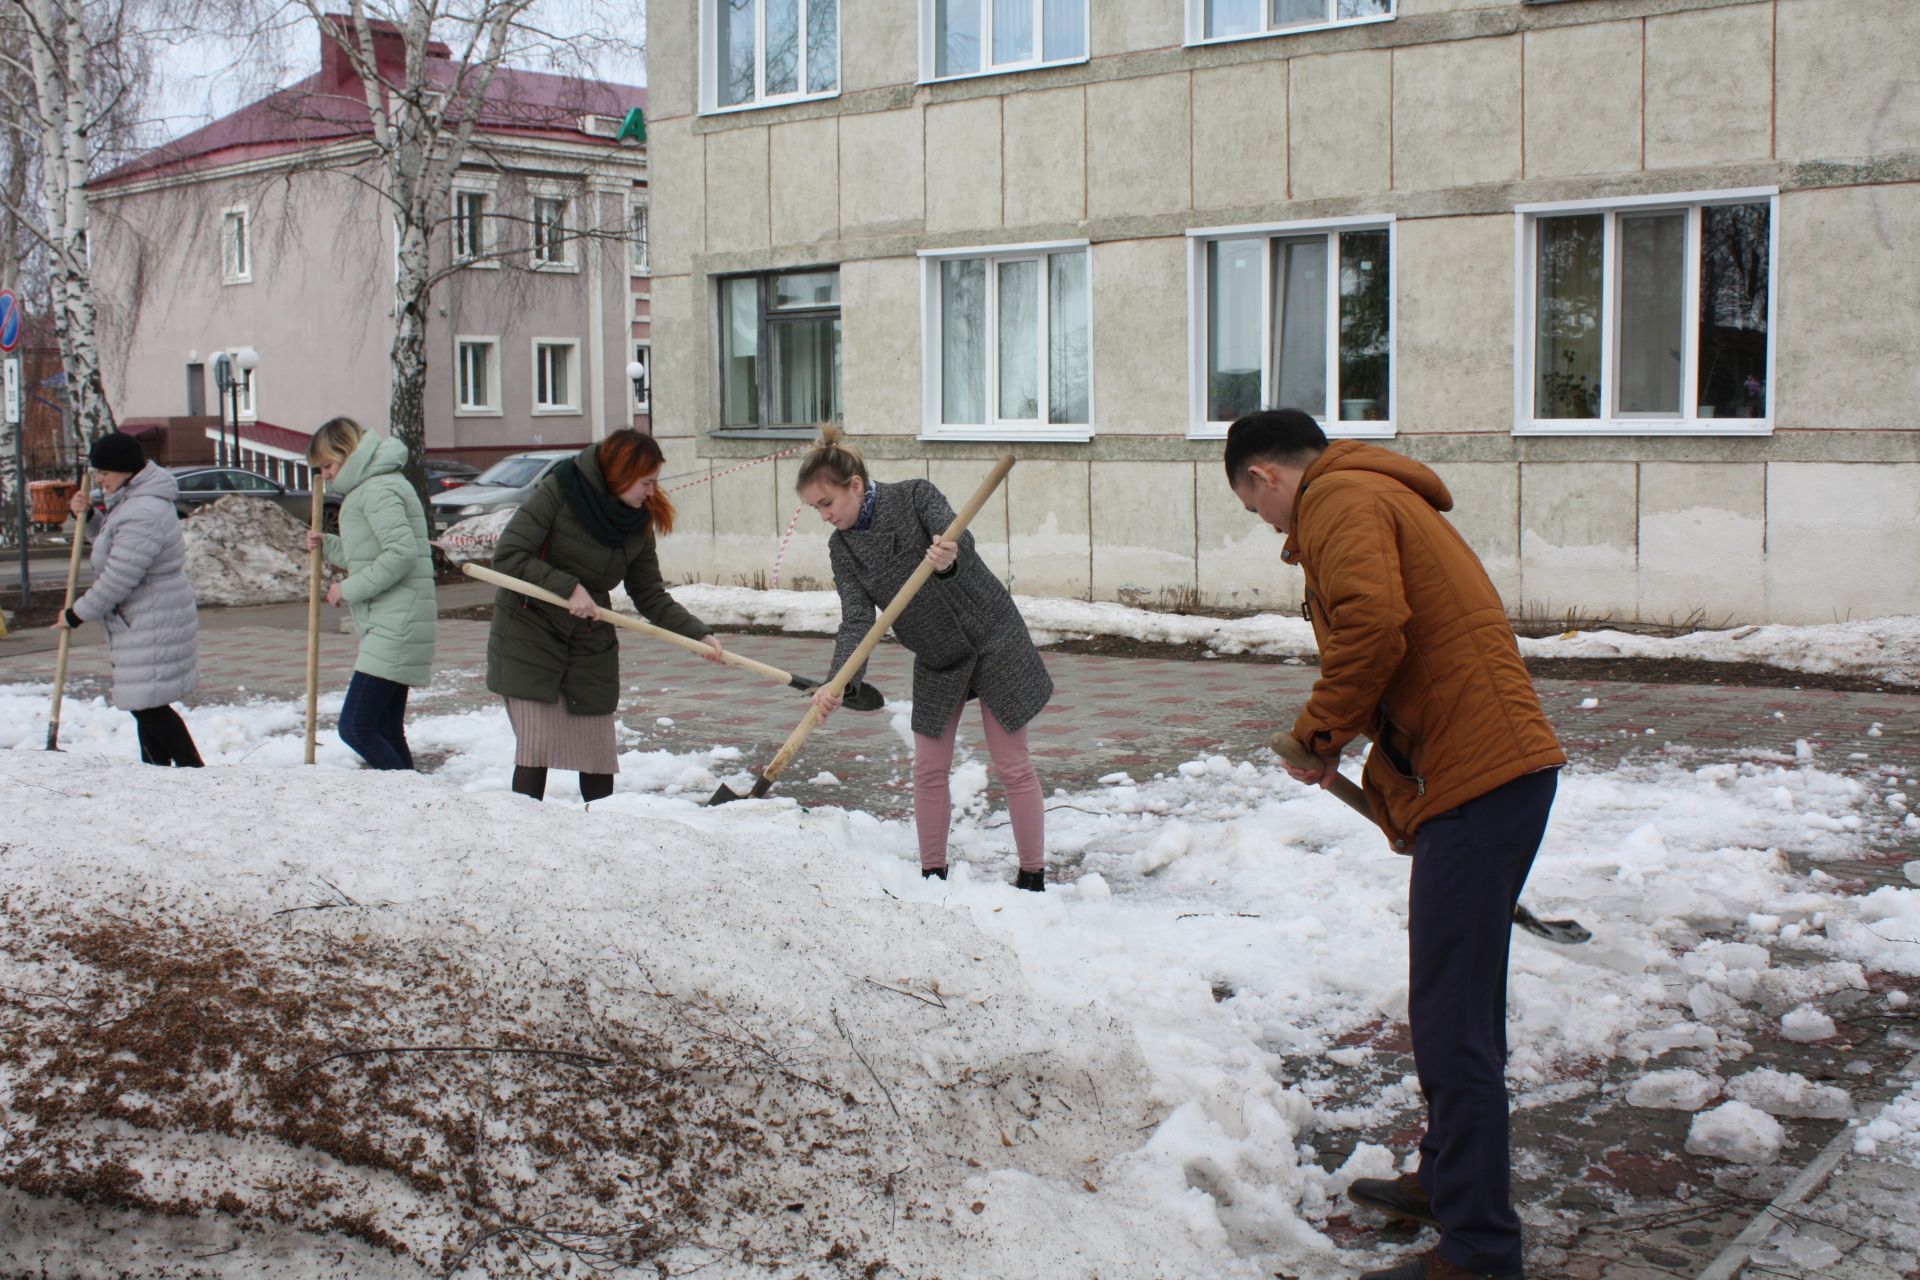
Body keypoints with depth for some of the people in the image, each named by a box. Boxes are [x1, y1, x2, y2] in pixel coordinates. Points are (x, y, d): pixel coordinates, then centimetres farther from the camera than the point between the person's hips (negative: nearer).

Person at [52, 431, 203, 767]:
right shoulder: (130, 501, 11)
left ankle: (192, 768, -2)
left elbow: (117, 579, -23)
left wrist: (76, 615, -12)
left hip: (154, 628, -11)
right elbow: (113, 546, 27)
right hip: (141, 626, 11)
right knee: (145, 706, 16)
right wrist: (86, 518, 9)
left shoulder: (143, 515, -24)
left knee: (149, 706, -8)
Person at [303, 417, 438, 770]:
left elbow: (402, 552, -22)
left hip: (395, 629, -11)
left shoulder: (379, 489, -11)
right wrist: (328, 545, 13)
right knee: (386, 733, 11)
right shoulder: (366, 487, 21)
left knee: (356, 729, -13)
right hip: (391, 629, 11)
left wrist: (350, 589, -15)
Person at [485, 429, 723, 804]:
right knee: (536, 743, -9)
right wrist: (567, 586, -25)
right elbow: (508, 555, -17)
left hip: (591, 644, 5)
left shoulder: (639, 523, 1)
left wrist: (698, 633, -7)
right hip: (528, 637, -5)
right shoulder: (559, 492, -14)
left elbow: (651, 596, 5)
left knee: (598, 748, 5)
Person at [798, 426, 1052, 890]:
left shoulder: (913, 495, -17)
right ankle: (932, 876, 19)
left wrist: (948, 559, -60)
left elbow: (957, 537, -36)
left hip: (992, 639, -5)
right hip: (936, 659, 5)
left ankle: (1033, 878, 11)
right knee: (929, 769, 5)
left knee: (1013, 766, 0)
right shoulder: (842, 547, -4)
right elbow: (857, 620, -14)